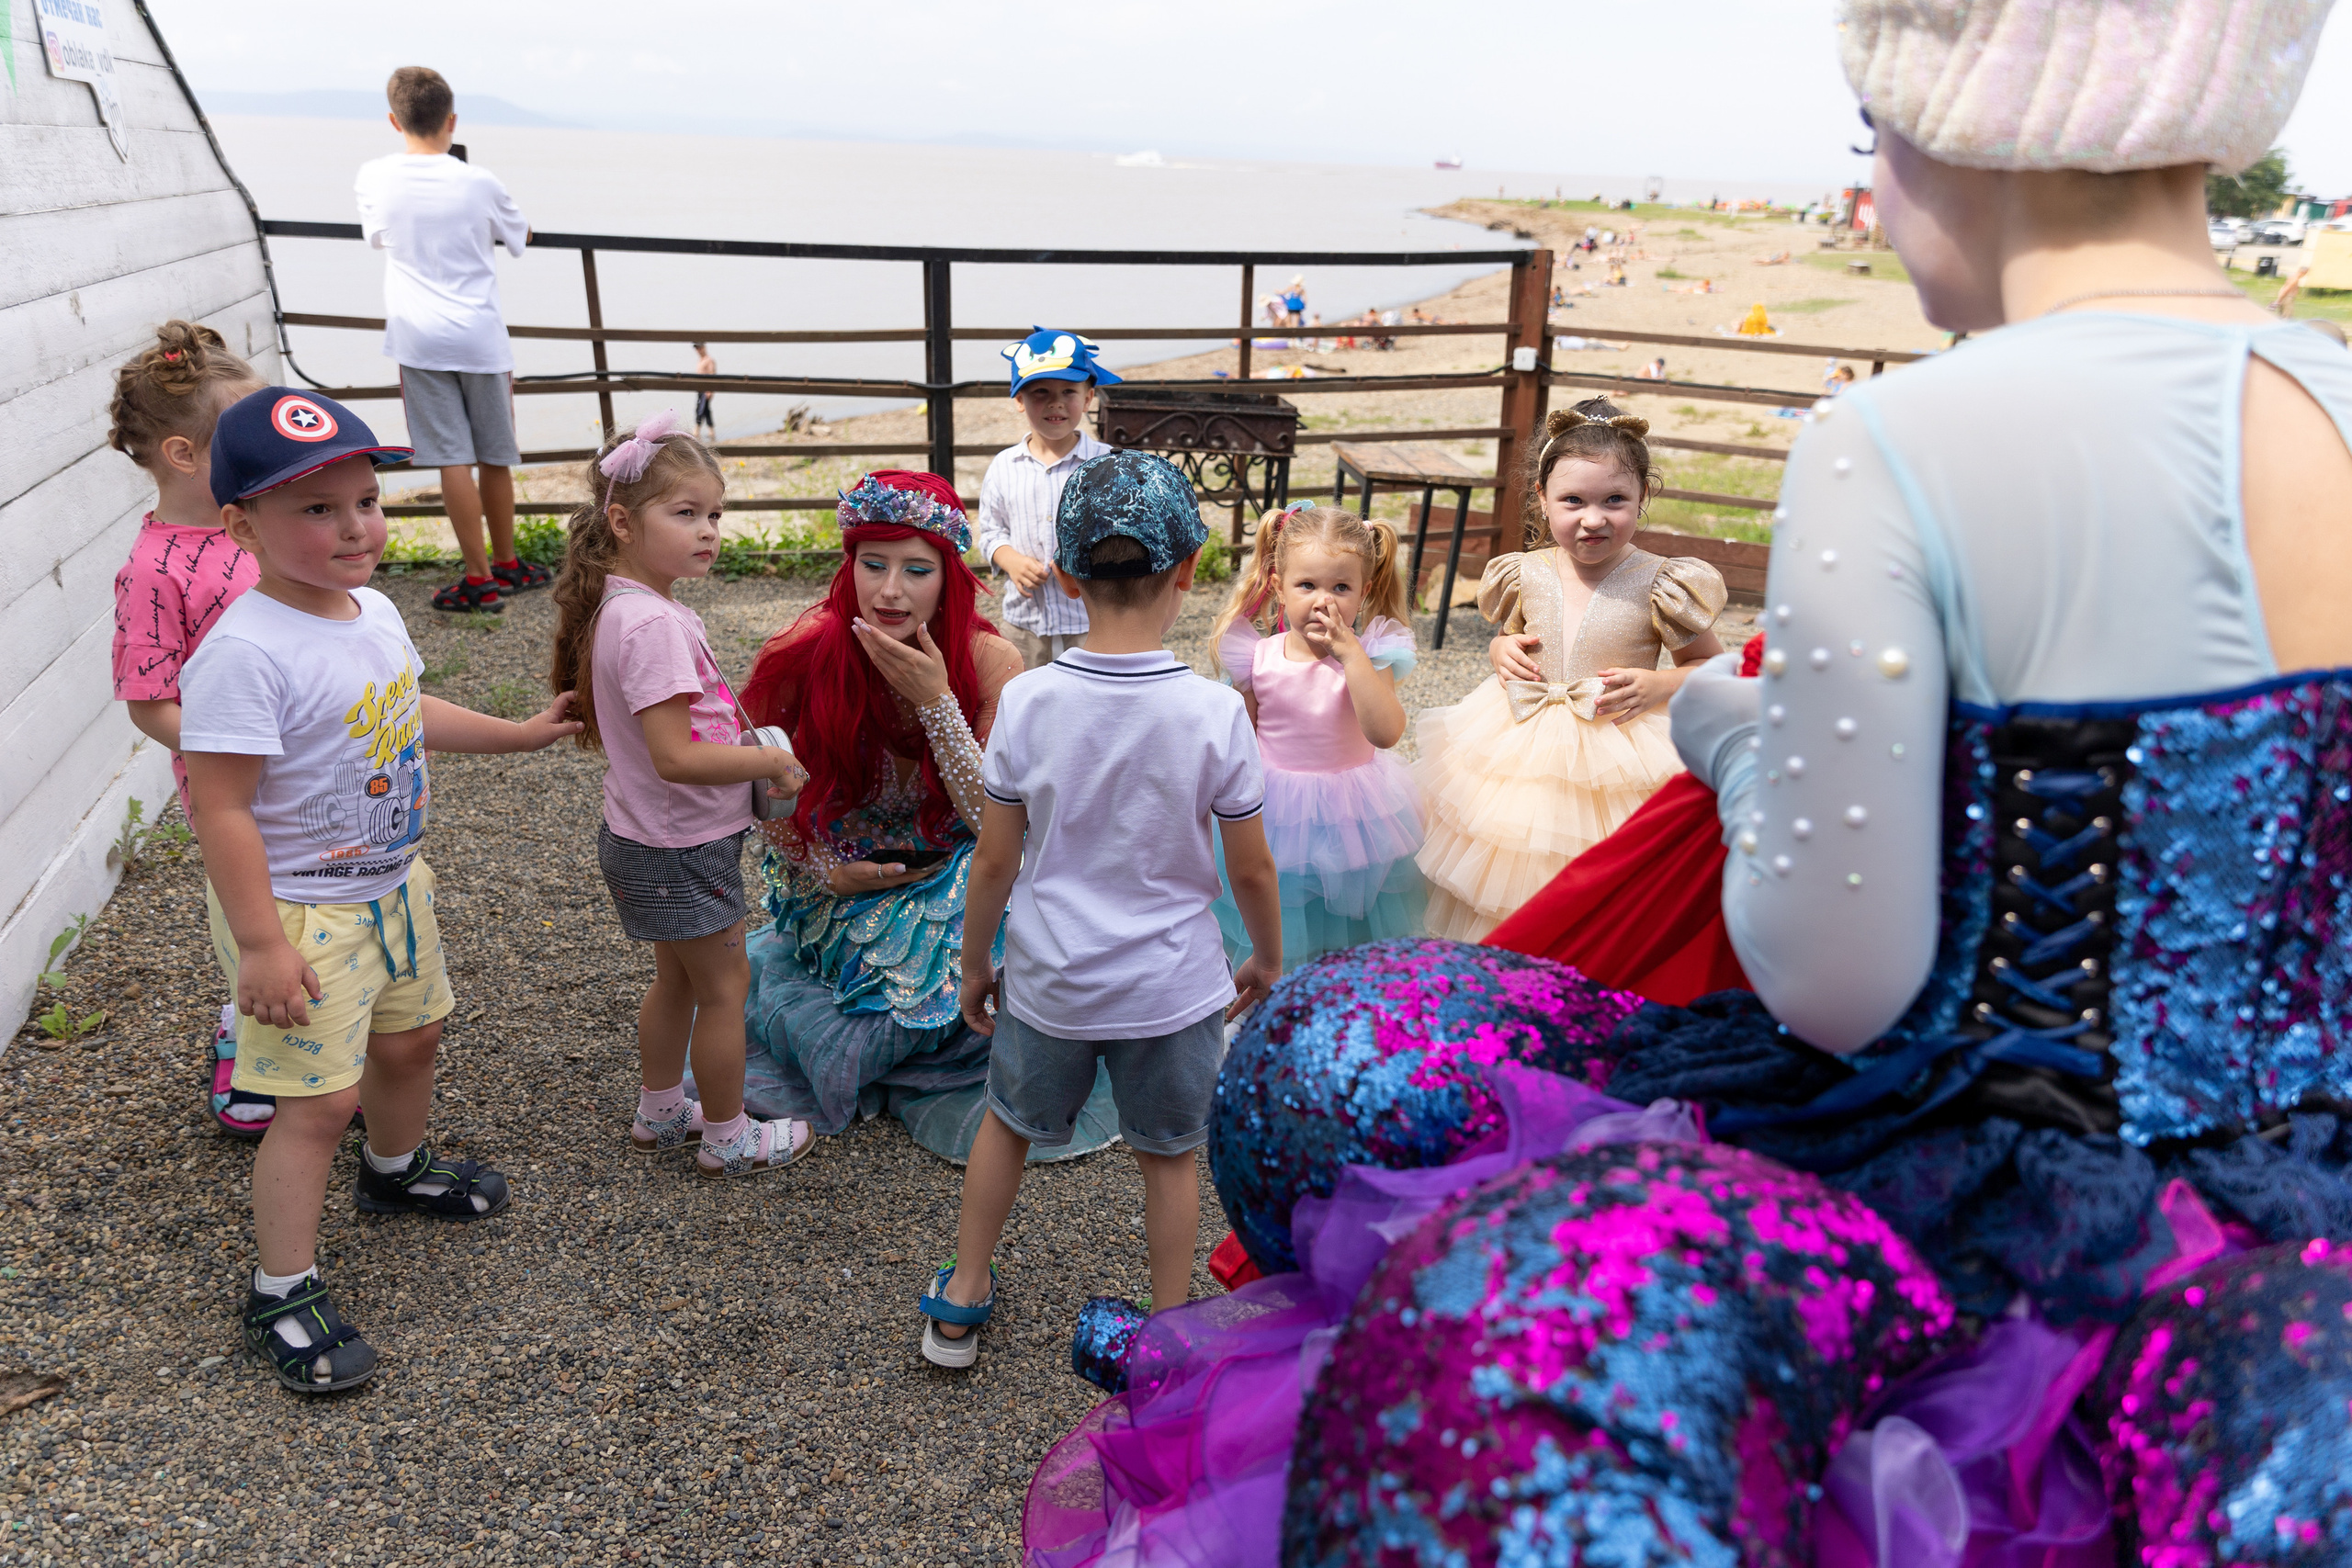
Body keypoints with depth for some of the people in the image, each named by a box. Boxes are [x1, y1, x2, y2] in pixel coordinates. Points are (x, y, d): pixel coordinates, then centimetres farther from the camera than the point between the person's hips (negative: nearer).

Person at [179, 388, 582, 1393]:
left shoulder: (373, 612, 0)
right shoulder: (244, 654, -28)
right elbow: (220, 808, -26)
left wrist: (520, 733, 23)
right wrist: (260, 943, -25)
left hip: (390, 885, 9)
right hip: (300, 911, -8)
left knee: (410, 1038, 24)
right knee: (322, 1098, -3)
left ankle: (396, 1171, 52)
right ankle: (282, 1294, 14)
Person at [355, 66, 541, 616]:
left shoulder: (374, 179, -2)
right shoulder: (478, 183, -6)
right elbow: (520, 236, 13)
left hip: (419, 339, 0)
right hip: (480, 336, 0)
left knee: (453, 459, -1)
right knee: (494, 457, 11)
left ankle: (480, 580, -2)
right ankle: (506, 564, 26)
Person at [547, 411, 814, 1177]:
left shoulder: (624, 606, 4)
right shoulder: (653, 624, -27)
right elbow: (675, 757, -30)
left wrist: (748, 750, 3)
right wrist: (771, 760, -19)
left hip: (649, 839, 10)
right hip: (681, 848, -10)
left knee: (677, 979, 24)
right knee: (725, 985, 7)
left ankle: (660, 1112, 41)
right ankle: (729, 1137, 24)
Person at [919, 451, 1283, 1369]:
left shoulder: (1028, 701, -15)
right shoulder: (1216, 713, -18)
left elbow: (994, 860, -7)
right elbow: (1252, 868, -9)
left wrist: (975, 962, 9)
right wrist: (1268, 959, 10)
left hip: (1047, 981, 2)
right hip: (1172, 985, -1)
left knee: (1007, 1123, 25)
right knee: (1168, 1155, 20)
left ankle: (961, 1303, 40)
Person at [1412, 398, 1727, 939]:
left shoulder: (1658, 584, -11)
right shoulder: (1527, 574, -2)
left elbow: (1712, 668, -1)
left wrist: (1657, 684, -18)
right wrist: (1502, 652, -4)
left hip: (1619, 762, -3)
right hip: (1522, 750, 3)